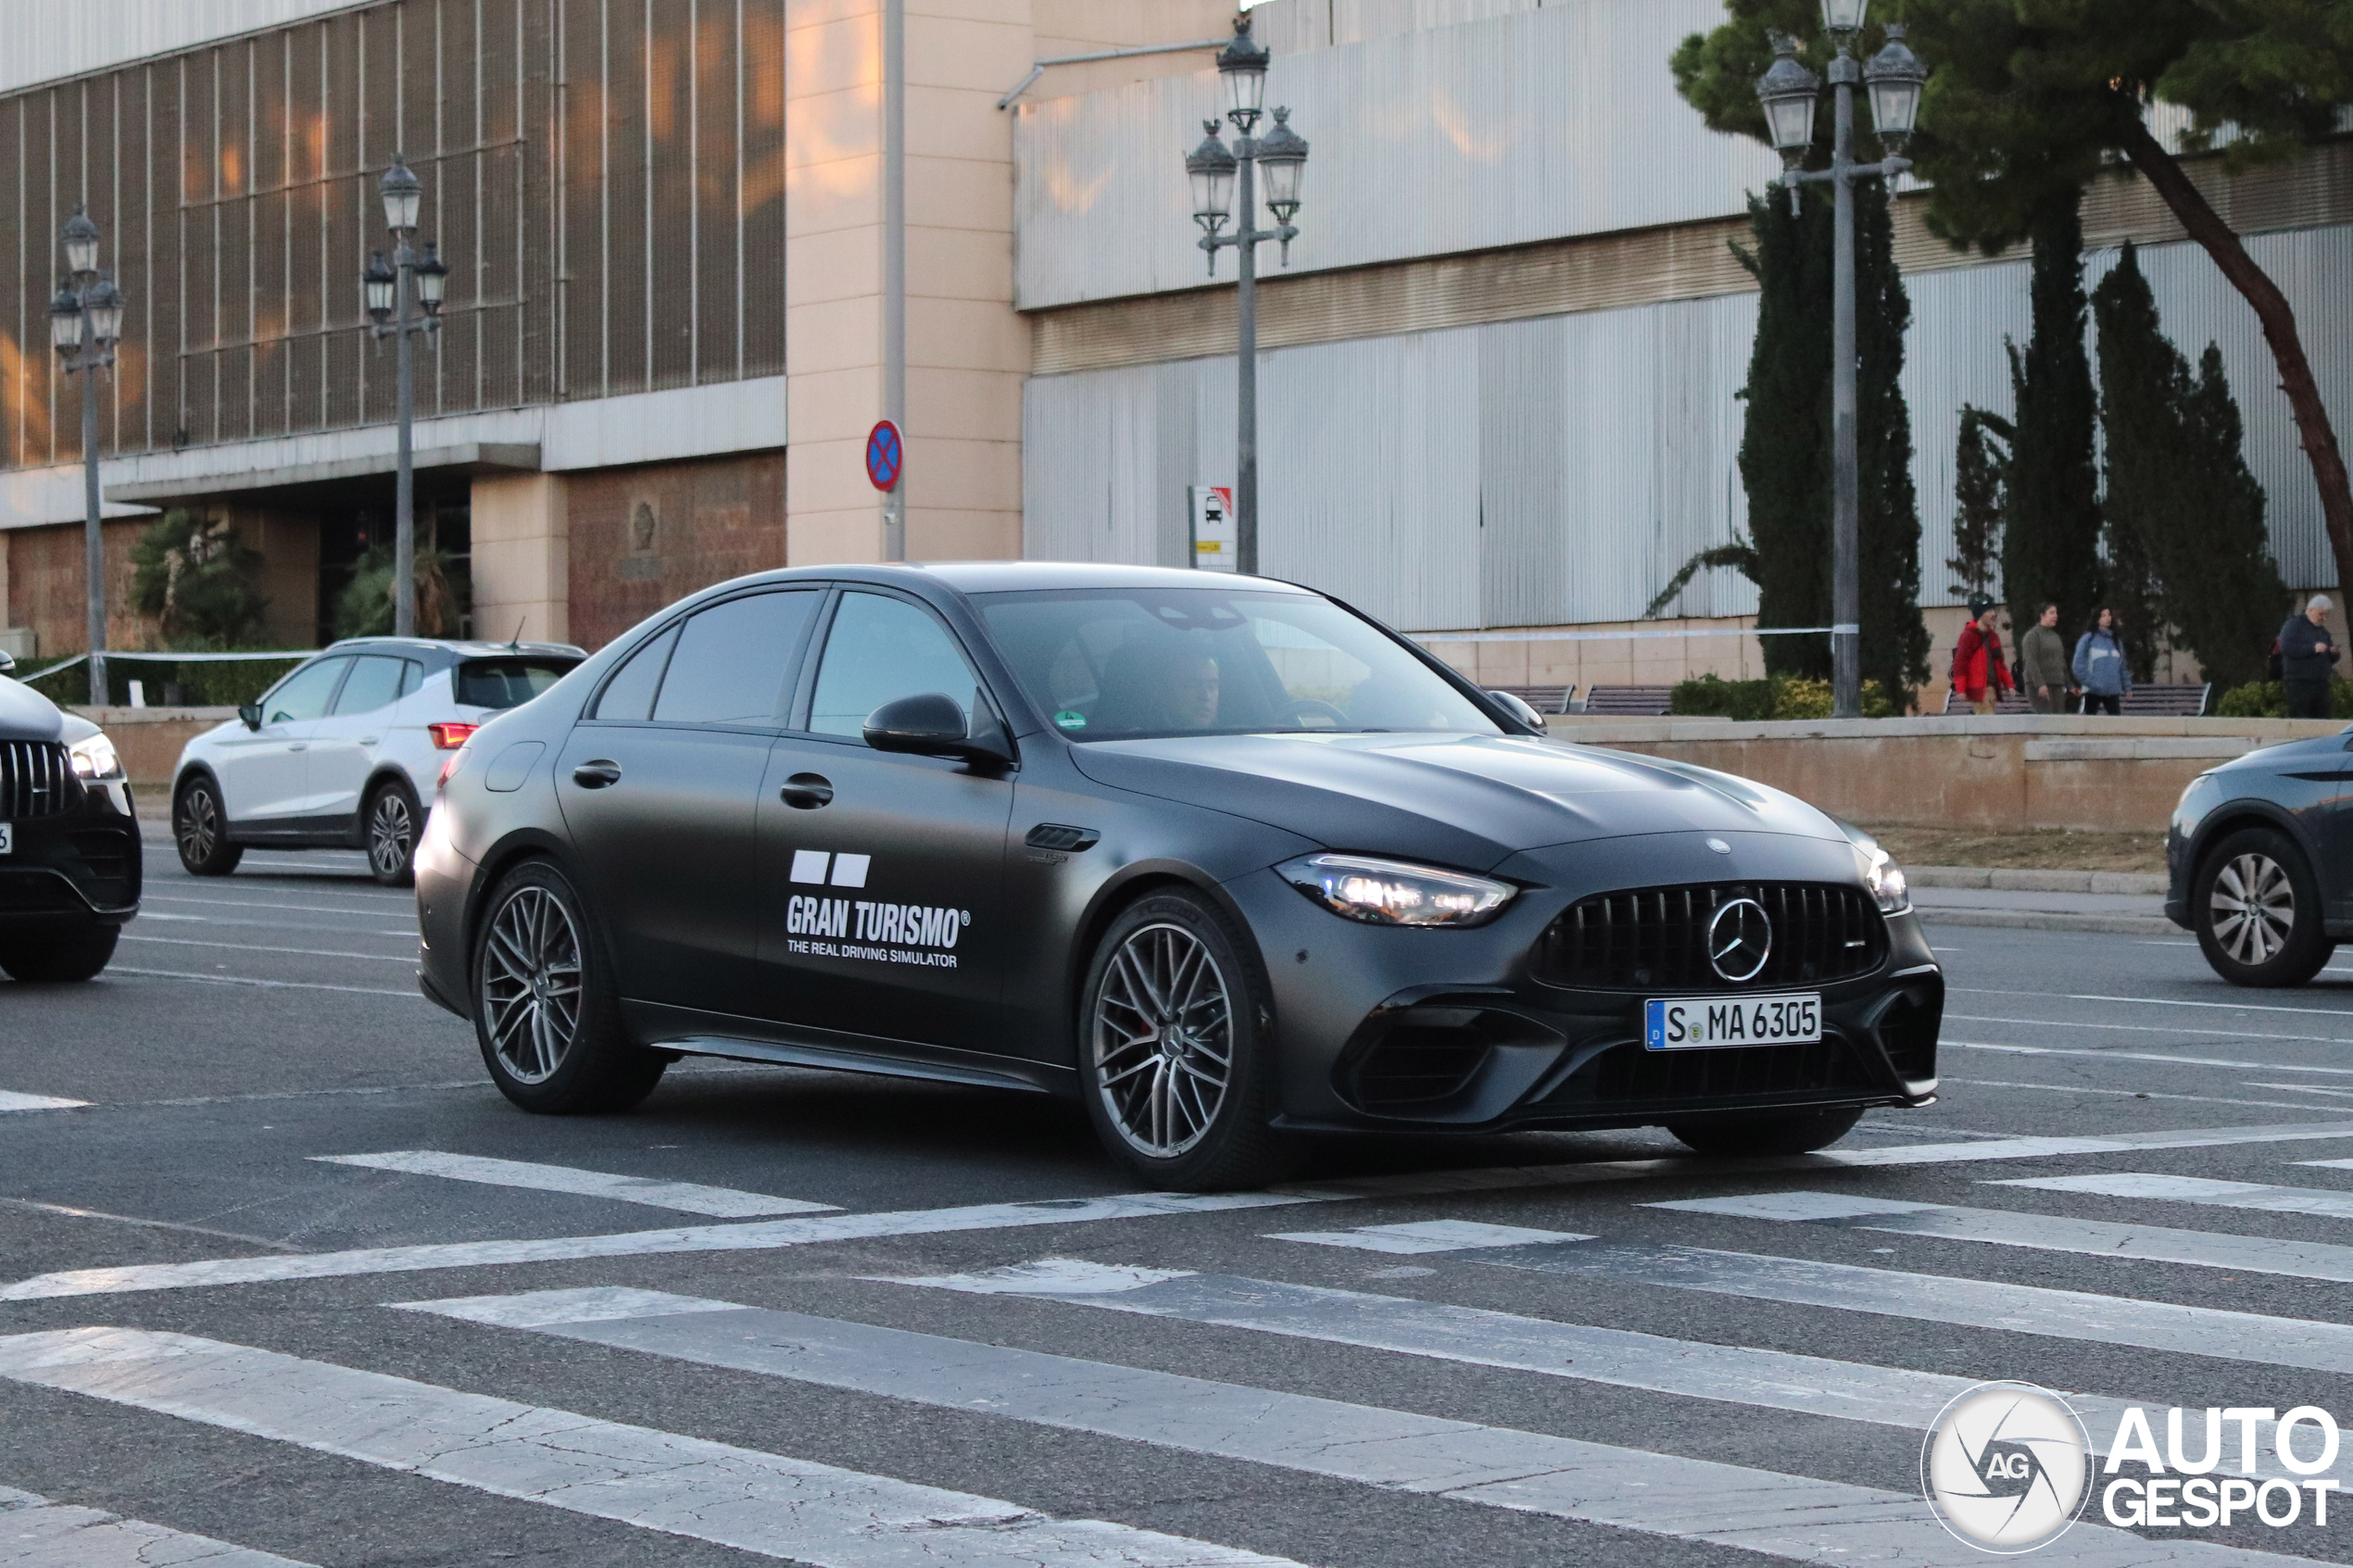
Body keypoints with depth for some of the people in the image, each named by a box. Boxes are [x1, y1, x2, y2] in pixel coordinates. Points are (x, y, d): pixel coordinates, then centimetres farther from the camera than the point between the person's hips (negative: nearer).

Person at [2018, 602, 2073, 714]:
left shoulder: (2055, 636, 21)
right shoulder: (2033, 635, -4)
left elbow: (2062, 663, 25)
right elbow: (2031, 662, -14)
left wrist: (2069, 685, 21)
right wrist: (2040, 684, -23)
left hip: (2058, 684, 8)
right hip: (2039, 686, -8)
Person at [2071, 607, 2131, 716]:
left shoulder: (2116, 641, 15)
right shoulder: (2088, 639, -2)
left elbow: (2123, 666, 18)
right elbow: (2079, 664, -7)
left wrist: (2127, 686, 10)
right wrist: (2089, 681, -15)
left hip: (2113, 691, 4)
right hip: (2093, 691, -4)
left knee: (2117, 718, -5)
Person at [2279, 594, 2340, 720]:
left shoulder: (2323, 631, 21)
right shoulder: (2294, 625, -1)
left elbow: (2331, 660, 25)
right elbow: (2286, 647, -17)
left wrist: (2334, 653, 1)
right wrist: (2313, 648, -19)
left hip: (2321, 684, 7)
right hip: (2299, 684, -7)